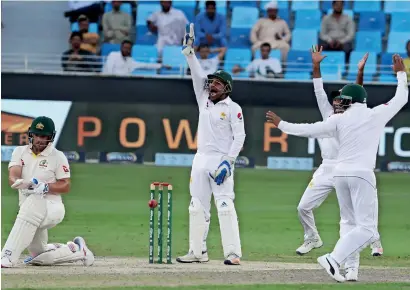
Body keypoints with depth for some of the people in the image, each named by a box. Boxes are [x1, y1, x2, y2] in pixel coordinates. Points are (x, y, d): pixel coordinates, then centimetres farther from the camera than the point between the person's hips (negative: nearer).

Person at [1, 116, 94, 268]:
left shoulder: (58, 156, -3)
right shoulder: (20, 152, 6)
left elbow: (66, 186, -6)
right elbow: (12, 176, -10)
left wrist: (45, 187, -25)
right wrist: (17, 182, -36)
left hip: (52, 207, -6)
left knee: (32, 202, -40)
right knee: (38, 257, 12)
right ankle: (76, 250, 36)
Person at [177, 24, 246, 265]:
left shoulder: (233, 108, -2)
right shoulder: (204, 101, 15)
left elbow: (239, 137, -8)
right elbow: (198, 75, 9)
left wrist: (228, 162, -16)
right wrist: (189, 51, -1)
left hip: (221, 161, -7)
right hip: (201, 159, 7)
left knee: (225, 206, -14)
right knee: (197, 207, 5)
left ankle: (233, 253, -17)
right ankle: (198, 252, 10)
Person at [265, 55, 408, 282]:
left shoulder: (339, 120, 4)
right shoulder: (376, 115, 2)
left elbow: (310, 129, 3)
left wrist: (282, 124, 16)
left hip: (340, 173, 4)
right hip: (362, 174, -4)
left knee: (349, 222, 19)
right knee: (367, 228, -7)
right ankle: (334, 259, -24)